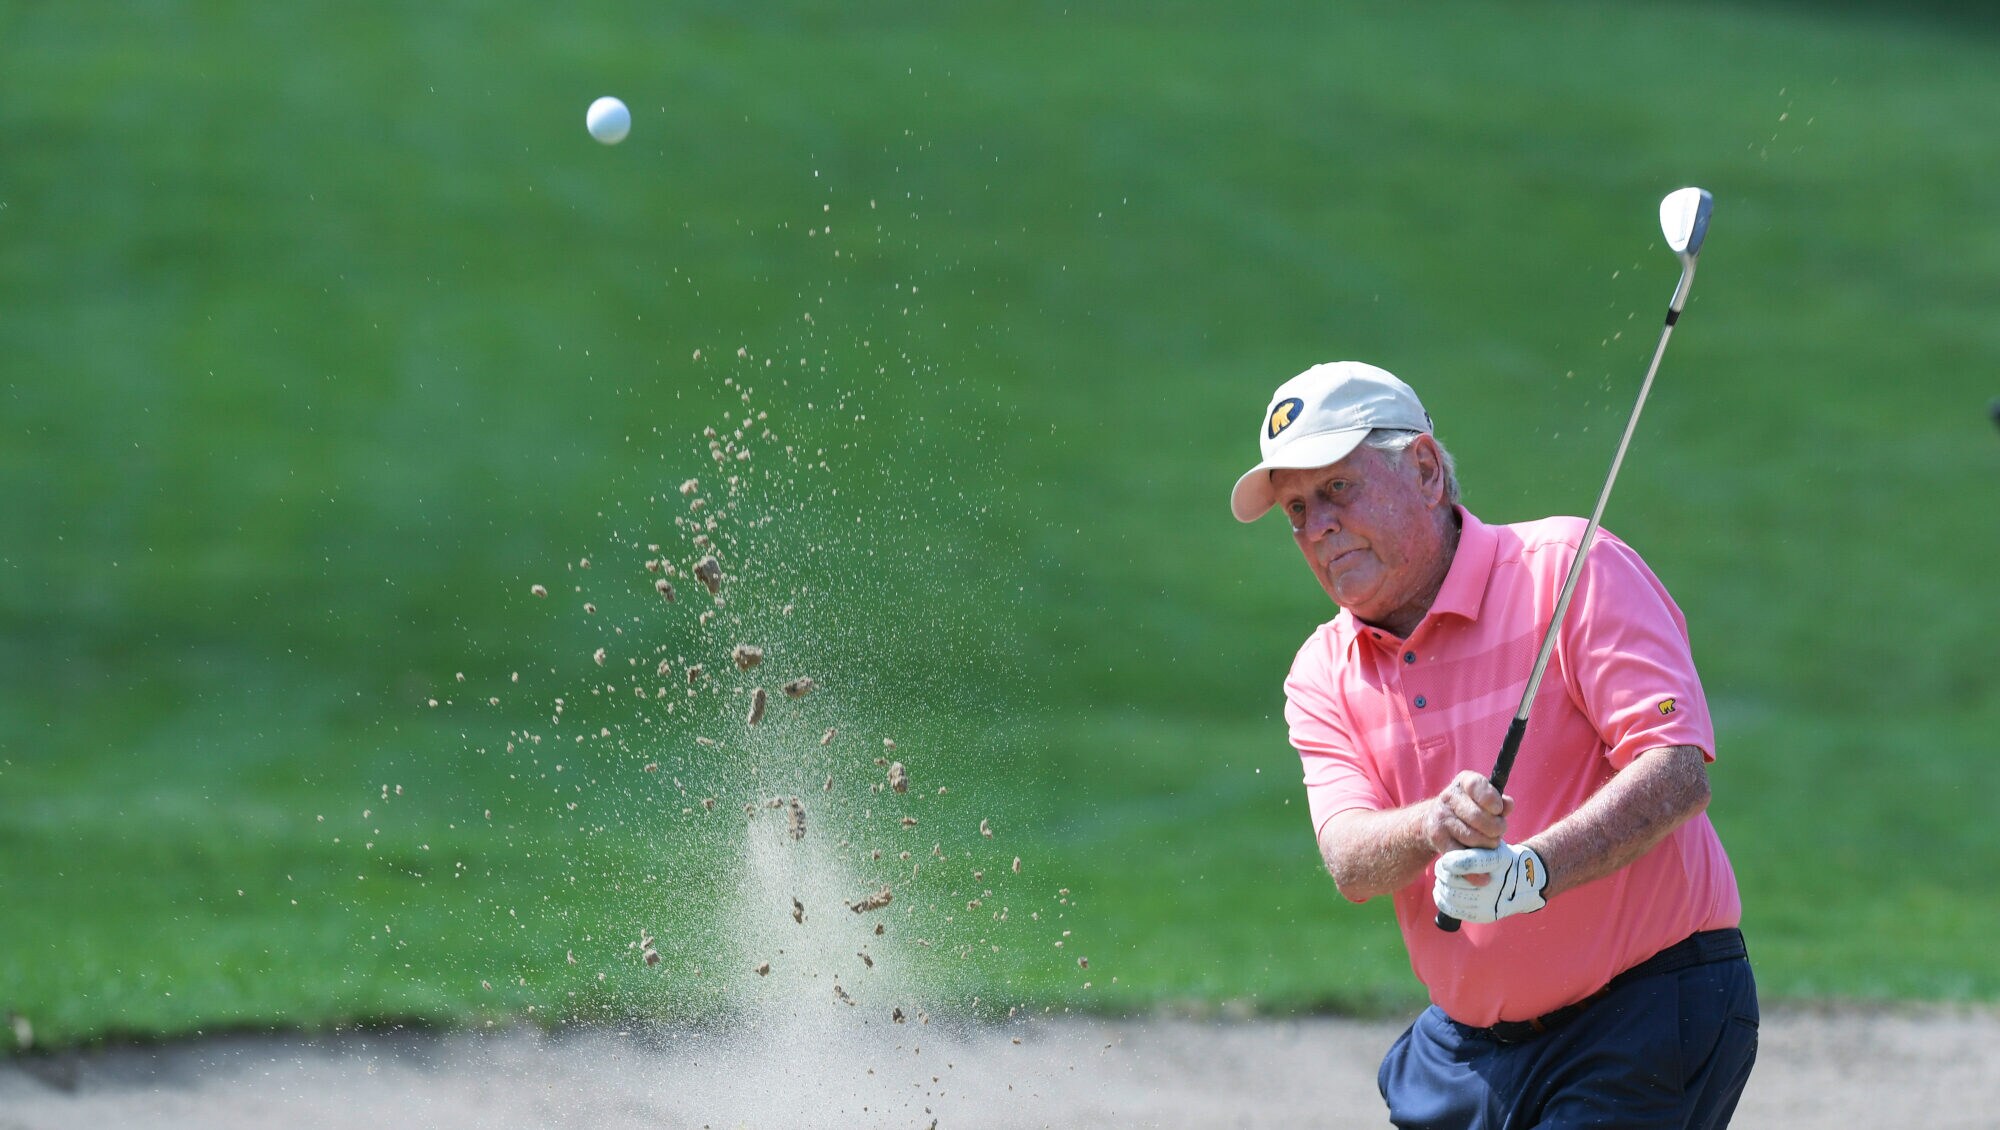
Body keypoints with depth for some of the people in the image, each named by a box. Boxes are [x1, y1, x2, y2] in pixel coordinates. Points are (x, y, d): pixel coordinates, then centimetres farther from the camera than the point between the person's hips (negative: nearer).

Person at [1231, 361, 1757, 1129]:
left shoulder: (1568, 568, -10)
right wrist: (1435, 826, -32)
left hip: (1653, 1014, -6)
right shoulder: (1323, 676, 6)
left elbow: (1678, 772, -20)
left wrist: (1533, 868, -34)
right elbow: (1350, 860, -10)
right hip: (1469, 1049, 6)